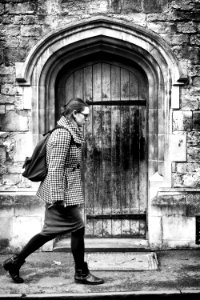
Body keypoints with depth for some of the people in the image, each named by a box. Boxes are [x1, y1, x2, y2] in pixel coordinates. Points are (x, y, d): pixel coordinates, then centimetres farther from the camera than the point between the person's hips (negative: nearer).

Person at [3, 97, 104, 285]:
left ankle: (15, 262, 24)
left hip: (65, 191, 10)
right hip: (62, 192, -10)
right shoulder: (63, 134, -17)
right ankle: (81, 273, 17)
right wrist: (58, 197, -23)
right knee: (78, 228, 1)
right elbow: (55, 168, -22)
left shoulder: (69, 133, 14)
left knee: (50, 232, 15)